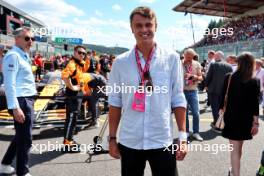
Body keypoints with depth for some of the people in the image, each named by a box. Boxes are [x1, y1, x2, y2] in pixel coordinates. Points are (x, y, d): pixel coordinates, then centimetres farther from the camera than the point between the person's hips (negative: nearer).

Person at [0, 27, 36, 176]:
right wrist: (15, 107, -25)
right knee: (25, 139, -1)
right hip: (21, 101, -10)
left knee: (21, 136, 20)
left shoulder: (24, 56, 16)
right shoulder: (13, 56, -14)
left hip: (28, 100, 10)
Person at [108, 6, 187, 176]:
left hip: (162, 141, -1)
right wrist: (112, 138, 5)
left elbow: (178, 99, -1)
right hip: (129, 141, 1)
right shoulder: (120, 62, -2)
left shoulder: (172, 58, -4)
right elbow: (115, 102, 3)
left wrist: (183, 137, -3)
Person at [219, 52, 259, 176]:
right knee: (239, 147, 20)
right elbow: (255, 104, -8)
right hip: (246, 118, 1)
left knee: (235, 148, 4)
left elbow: (223, 97, -4)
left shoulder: (228, 77, -7)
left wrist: (221, 112, 7)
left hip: (231, 117, -1)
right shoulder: (254, 82, -7)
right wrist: (256, 122, -2)